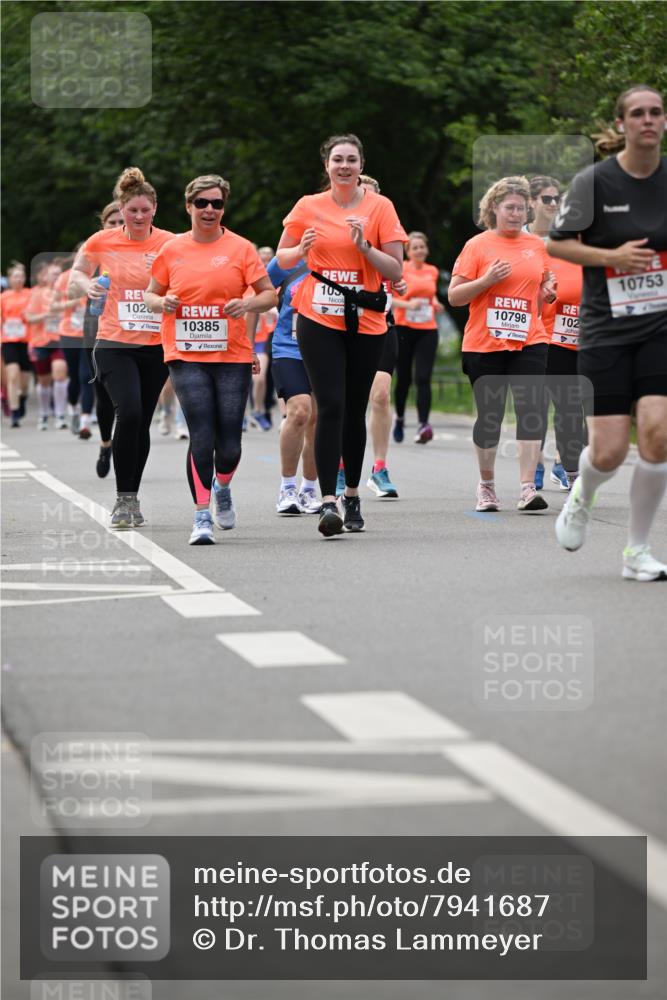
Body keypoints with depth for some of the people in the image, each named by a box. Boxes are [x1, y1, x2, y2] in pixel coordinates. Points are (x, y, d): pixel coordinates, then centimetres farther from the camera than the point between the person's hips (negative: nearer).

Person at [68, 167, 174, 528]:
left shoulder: (170, 244, -1)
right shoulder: (102, 242, -1)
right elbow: (75, 280, 12)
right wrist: (87, 285, -9)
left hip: (156, 347, 2)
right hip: (114, 345, -2)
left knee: (142, 421, 7)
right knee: (128, 413, -19)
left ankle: (132, 497, 23)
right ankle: (123, 498, -9)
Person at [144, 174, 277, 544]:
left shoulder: (240, 248, 3)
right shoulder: (172, 251, 7)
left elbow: (270, 294, 5)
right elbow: (151, 294, 17)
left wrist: (248, 304, -15)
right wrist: (162, 303, -6)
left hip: (232, 355, 0)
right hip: (186, 356, 0)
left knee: (229, 442, -2)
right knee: (202, 436, -12)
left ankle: (223, 487, 31)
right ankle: (203, 516, -4)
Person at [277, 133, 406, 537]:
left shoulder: (380, 207, 0)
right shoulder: (309, 207, 4)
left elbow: (396, 272, -1)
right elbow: (282, 259, 14)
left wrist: (364, 246, -16)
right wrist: (301, 250, -8)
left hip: (366, 321, 1)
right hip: (319, 320, -1)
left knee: (355, 410, 9)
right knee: (331, 407, -13)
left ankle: (352, 494, 25)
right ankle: (329, 501, -17)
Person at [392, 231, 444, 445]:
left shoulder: (432, 271, 11)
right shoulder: (401, 269, -3)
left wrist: (435, 304, 6)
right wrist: (407, 304, -21)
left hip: (427, 330, 2)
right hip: (404, 328, -2)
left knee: (423, 378, -10)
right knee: (403, 378, 7)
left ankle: (423, 424, -19)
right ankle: (399, 417, 30)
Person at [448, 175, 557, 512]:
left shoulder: (536, 245, 11)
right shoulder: (478, 245, 0)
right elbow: (454, 296, -3)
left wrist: (549, 291, 1)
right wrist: (487, 280, -16)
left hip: (529, 343, 2)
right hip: (484, 344, -2)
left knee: (531, 411, -10)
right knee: (489, 415, 4)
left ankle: (527, 488, -13)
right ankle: (486, 486, 20)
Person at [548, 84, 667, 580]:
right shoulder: (594, 181, -6)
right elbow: (556, 243, -1)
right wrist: (612, 255, -14)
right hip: (606, 329, -2)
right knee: (609, 451, -5)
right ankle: (583, 496, 33)